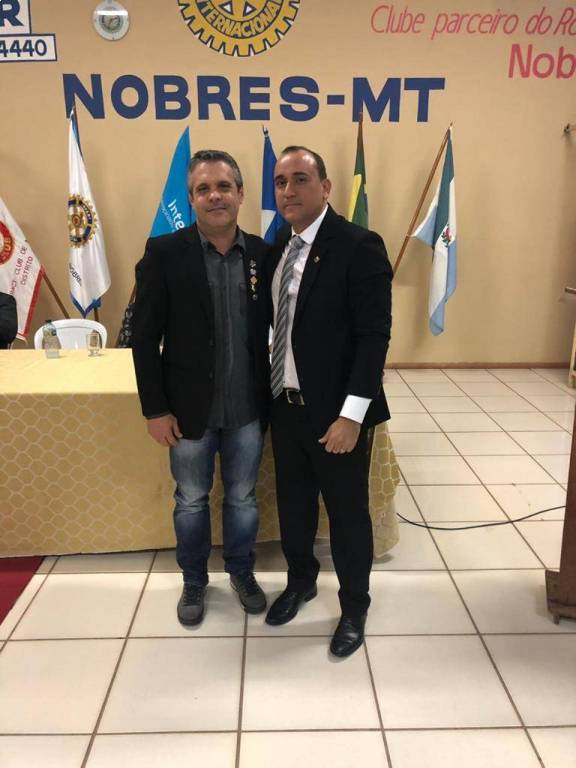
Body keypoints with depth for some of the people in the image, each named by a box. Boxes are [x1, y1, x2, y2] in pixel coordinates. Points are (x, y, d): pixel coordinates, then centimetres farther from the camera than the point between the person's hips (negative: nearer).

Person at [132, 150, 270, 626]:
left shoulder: (264, 254, -2)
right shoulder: (164, 253, -8)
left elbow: (277, 331, 4)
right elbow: (144, 337, -8)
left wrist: (273, 397, 2)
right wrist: (154, 409, -9)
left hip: (248, 409, 2)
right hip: (190, 409, -1)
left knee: (243, 498, 17)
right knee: (191, 500, 16)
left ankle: (242, 573, 41)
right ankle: (194, 581, 39)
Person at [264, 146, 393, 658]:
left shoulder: (359, 246, -14)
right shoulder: (279, 246, 7)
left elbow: (374, 336, -18)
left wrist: (351, 414, -22)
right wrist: (271, 391, 6)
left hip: (334, 412, -6)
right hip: (284, 405, 6)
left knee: (347, 513, 10)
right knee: (293, 504, 20)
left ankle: (354, 607, 33)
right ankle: (301, 581, 45)